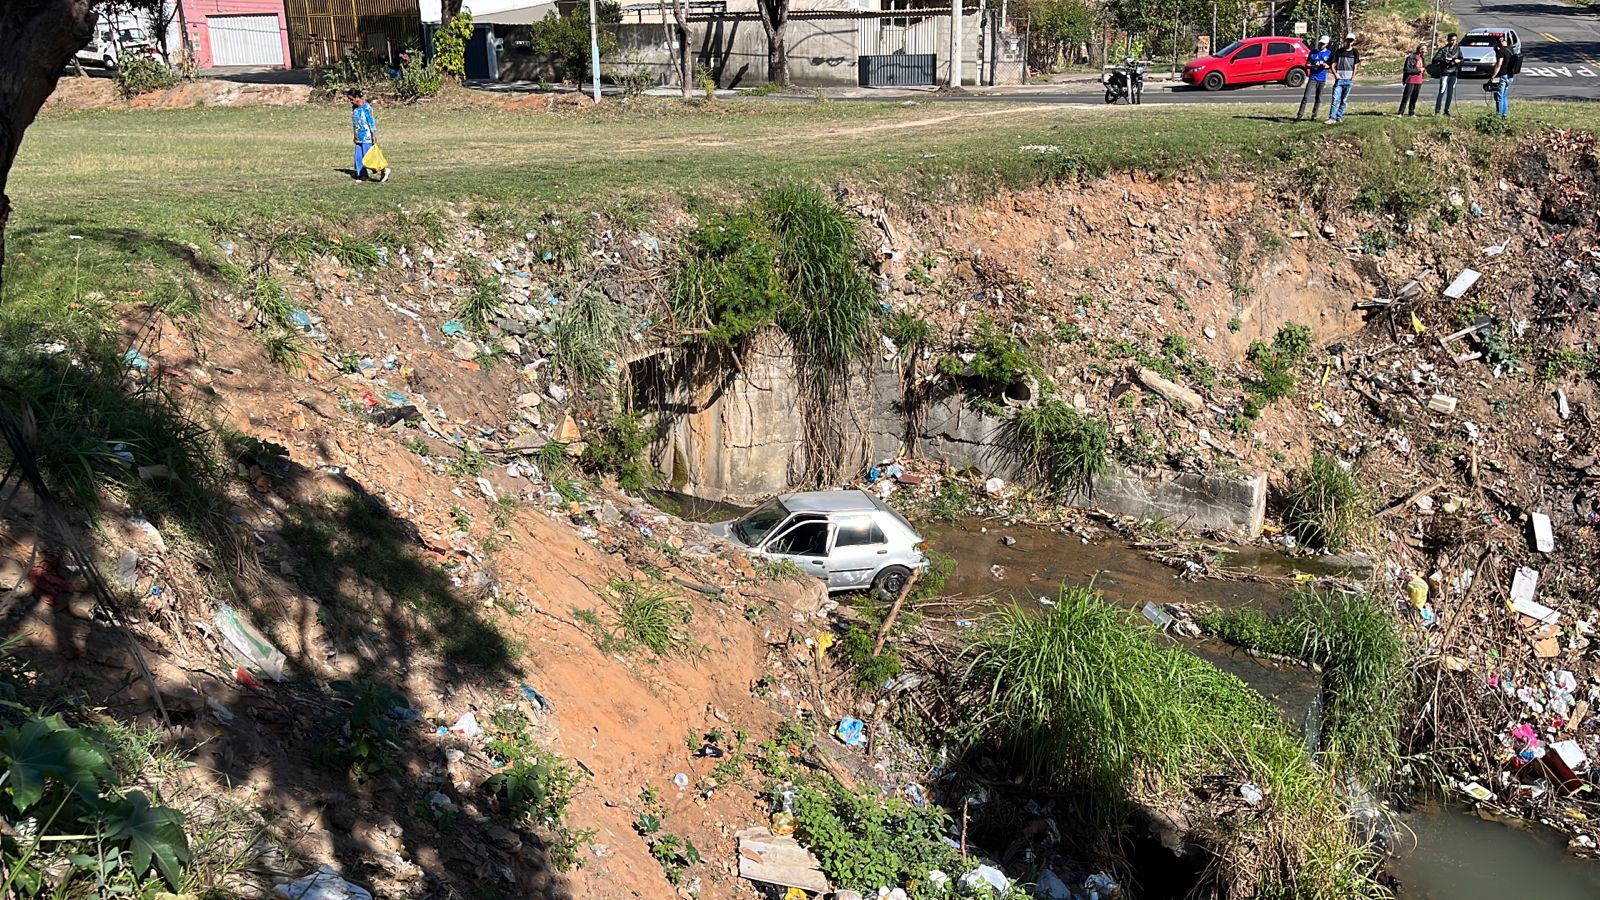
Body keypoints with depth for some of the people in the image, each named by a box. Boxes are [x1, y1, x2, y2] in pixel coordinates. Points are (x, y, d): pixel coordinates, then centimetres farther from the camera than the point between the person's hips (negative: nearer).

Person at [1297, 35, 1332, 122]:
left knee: (1318, 99, 7)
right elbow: (1307, 65, 5)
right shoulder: (1313, 52, 5)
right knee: (1306, 97, -13)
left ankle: (1314, 116, 15)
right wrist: (1314, 66, -15)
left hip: (1322, 79, 2)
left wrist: (1327, 66, -12)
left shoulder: (1329, 53, 6)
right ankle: (1300, 115, -15)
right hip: (1312, 78, -2)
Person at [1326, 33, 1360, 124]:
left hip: (1349, 80, 1)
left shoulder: (1355, 52, 7)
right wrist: (1335, 74, -10)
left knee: (1344, 100, 5)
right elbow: (1333, 65, 6)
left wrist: (1353, 77, -6)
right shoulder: (1339, 51, 6)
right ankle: (1332, 118, -13)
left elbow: (1355, 65, 6)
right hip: (1339, 79, -1)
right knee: (1336, 99, -10)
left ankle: (1339, 117, 12)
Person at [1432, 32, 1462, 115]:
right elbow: (1434, 60, -14)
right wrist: (1444, 59, -26)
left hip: (1453, 73, 5)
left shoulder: (1457, 48, 7)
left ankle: (1447, 110, 14)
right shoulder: (1443, 49, -7)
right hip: (1444, 73, -5)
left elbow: (1461, 58, 15)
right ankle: (1437, 110, -7)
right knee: (1442, 92, -10)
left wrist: (1458, 60, -8)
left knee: (1450, 93, 7)